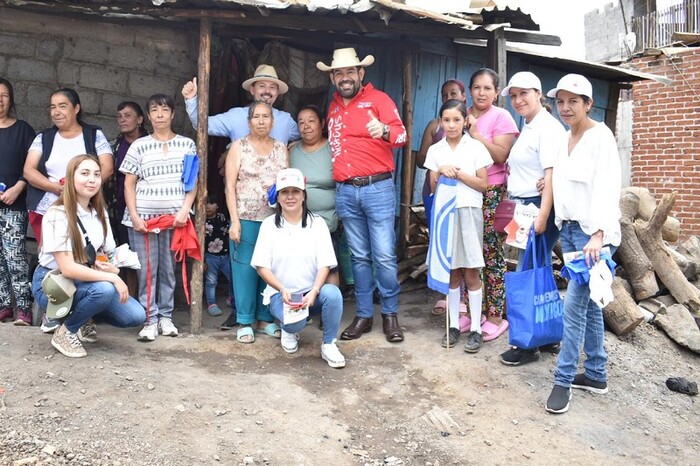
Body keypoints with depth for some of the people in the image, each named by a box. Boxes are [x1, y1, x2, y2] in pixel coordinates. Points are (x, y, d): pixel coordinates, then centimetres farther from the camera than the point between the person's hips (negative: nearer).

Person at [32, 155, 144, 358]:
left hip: (85, 282, 7)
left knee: (136, 316, -10)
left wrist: (112, 269, -16)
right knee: (104, 289, -35)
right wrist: (113, 278, -28)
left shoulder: (100, 213, 4)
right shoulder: (57, 215, -20)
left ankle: (82, 319, 14)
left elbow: (104, 256, 8)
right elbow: (68, 269, -26)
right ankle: (66, 332, -9)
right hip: (52, 284, -6)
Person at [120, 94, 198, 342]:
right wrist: (134, 215, -5)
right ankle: (150, 319, 7)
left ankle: (166, 316, 16)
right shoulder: (139, 146, 7)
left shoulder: (187, 144, 8)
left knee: (169, 269, 5)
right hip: (144, 216, 0)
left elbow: (194, 181, 7)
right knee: (146, 270, 0)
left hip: (175, 217, 0)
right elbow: (129, 184, 6)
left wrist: (185, 210, -6)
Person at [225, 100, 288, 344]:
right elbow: (230, 186, -2)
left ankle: (265, 319, 19)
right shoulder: (239, 147, 3)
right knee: (245, 269, 0)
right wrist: (235, 221, -10)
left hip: (276, 220, 3)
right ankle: (245, 322, 11)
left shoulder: (281, 149, 11)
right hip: (246, 219, -3)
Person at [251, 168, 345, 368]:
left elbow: (325, 264, -6)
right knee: (296, 321, -32)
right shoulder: (269, 224, -1)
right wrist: (282, 290, -21)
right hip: (281, 293, -1)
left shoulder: (317, 223, 0)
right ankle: (289, 330, 9)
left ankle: (329, 344, -8)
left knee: (333, 293, -32)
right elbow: (261, 266, -5)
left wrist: (314, 292, -23)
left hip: (311, 292, 1)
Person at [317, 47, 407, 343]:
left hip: (378, 188, -4)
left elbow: (402, 134, -12)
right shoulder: (333, 106, 15)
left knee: (384, 256, -2)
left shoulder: (378, 99, -1)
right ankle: (363, 315, 19)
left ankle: (390, 314, 13)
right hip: (345, 191, 5)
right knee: (359, 256, 11)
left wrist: (384, 131, -32)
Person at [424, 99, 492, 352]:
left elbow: (483, 184, -3)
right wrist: (442, 172, -12)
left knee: (471, 274, 1)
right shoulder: (435, 150, 8)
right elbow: (433, 187, 7)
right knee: (451, 272, 8)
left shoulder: (476, 148, 0)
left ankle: (475, 329, 7)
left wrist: (457, 172, -12)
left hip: (468, 212, -2)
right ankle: (453, 325, 17)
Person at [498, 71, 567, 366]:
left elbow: (552, 175, -19)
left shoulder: (548, 128, -11)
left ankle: (528, 345, 4)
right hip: (522, 207, 9)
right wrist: (515, 207, 13)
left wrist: (542, 215, -25)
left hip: (539, 207, -9)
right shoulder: (527, 127, 17)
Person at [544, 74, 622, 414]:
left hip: (594, 233, -7)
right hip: (569, 229, 7)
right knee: (589, 304, 13)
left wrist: (597, 234, -29)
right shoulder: (564, 139, 12)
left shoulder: (601, 137, -10)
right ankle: (596, 374, 23)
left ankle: (563, 380, 1)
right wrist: (562, 227, 8)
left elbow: (607, 188, -19)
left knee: (574, 305, -9)